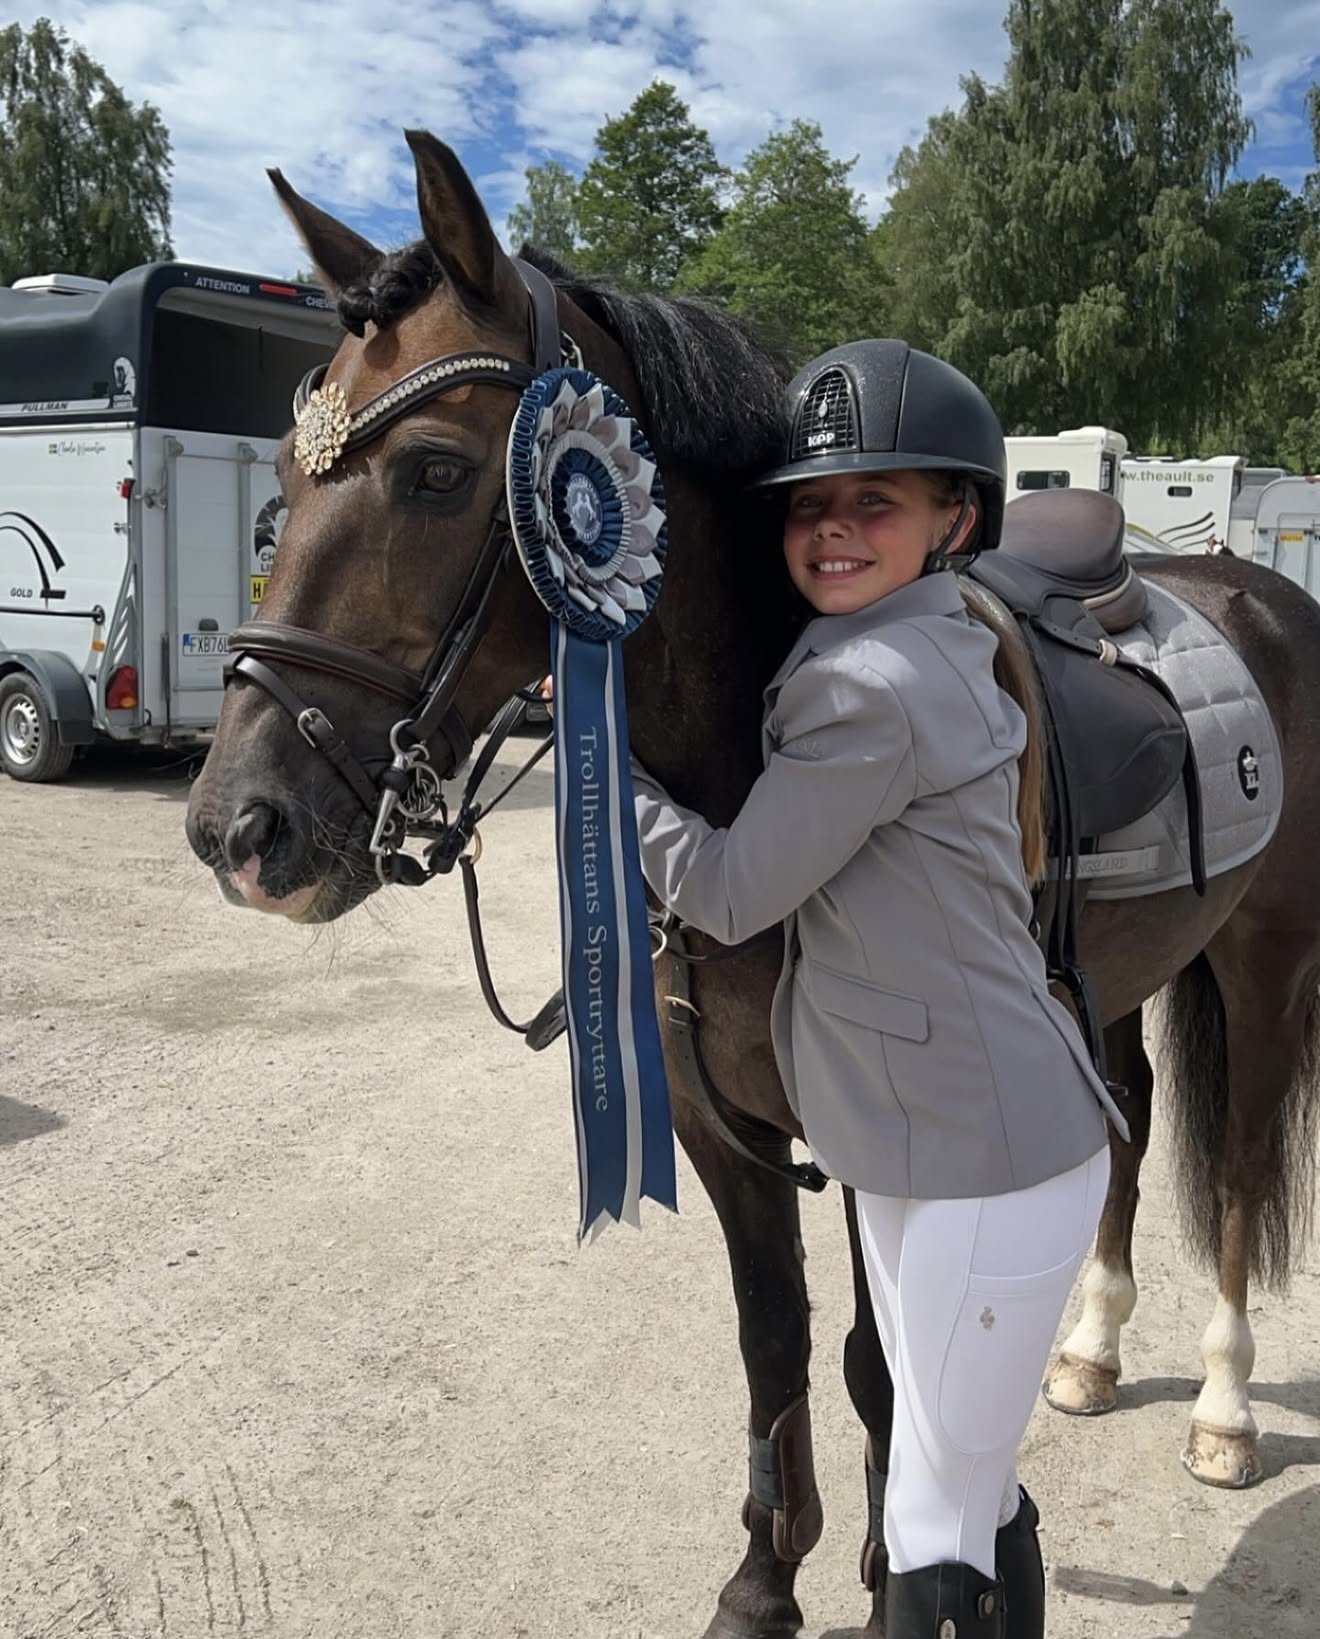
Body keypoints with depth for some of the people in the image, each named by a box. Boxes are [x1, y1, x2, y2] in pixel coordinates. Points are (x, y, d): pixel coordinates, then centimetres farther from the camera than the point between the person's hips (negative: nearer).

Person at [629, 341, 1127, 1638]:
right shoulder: (928, 648, 7)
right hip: (930, 1142, 10)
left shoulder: (870, 684, -22)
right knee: (972, 1485, 25)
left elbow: (728, 893, -15)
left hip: (983, 1164, -10)